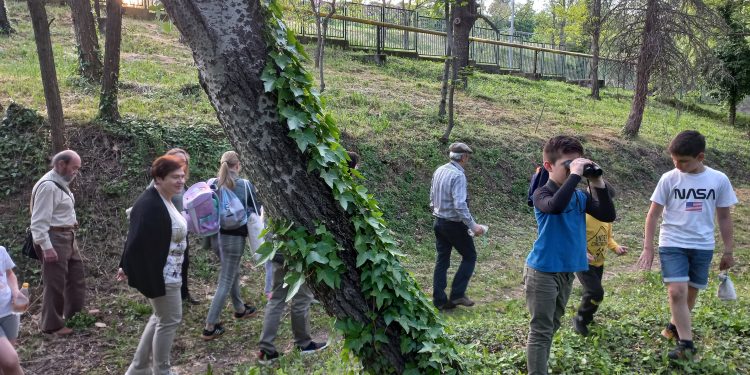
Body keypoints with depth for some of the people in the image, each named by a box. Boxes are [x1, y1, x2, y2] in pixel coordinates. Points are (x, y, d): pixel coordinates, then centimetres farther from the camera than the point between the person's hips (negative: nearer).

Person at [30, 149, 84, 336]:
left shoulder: (61, 183, 10)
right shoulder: (48, 186, -20)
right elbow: (39, 221, -22)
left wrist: (71, 235, 16)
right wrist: (46, 247, -25)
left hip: (68, 238, 10)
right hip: (54, 239, -10)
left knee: (77, 277, 19)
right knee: (55, 284, 1)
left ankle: (75, 315, 34)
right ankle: (52, 325, 14)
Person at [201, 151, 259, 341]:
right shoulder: (245, 185, -11)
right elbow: (256, 210, -1)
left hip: (216, 235, 6)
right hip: (234, 237, -6)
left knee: (233, 273, 26)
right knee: (225, 281, 1)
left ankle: (240, 309, 45)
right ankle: (210, 327, 0)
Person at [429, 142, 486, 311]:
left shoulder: (439, 171, 5)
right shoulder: (458, 175, -20)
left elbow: (432, 197, 13)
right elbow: (460, 205, -27)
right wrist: (473, 226, -24)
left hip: (439, 222, 8)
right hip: (454, 224, -8)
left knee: (442, 260, 12)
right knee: (469, 256, 9)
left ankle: (439, 300, 15)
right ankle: (457, 294, 6)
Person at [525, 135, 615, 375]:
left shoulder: (580, 196, 6)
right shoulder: (543, 194, -14)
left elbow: (608, 216, 0)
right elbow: (556, 206, -37)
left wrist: (598, 183, -9)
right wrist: (574, 175, -31)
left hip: (568, 271, 7)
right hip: (543, 271, -7)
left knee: (551, 327, 19)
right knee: (541, 331, -2)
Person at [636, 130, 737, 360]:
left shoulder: (719, 180, -3)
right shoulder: (669, 179, -7)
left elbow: (724, 217, 6)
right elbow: (653, 214, -1)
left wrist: (728, 251, 8)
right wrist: (648, 247, -4)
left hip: (703, 246, 2)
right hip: (672, 244, -2)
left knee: (691, 293, 12)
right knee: (676, 292, -14)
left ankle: (675, 326, 36)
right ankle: (686, 342, -5)